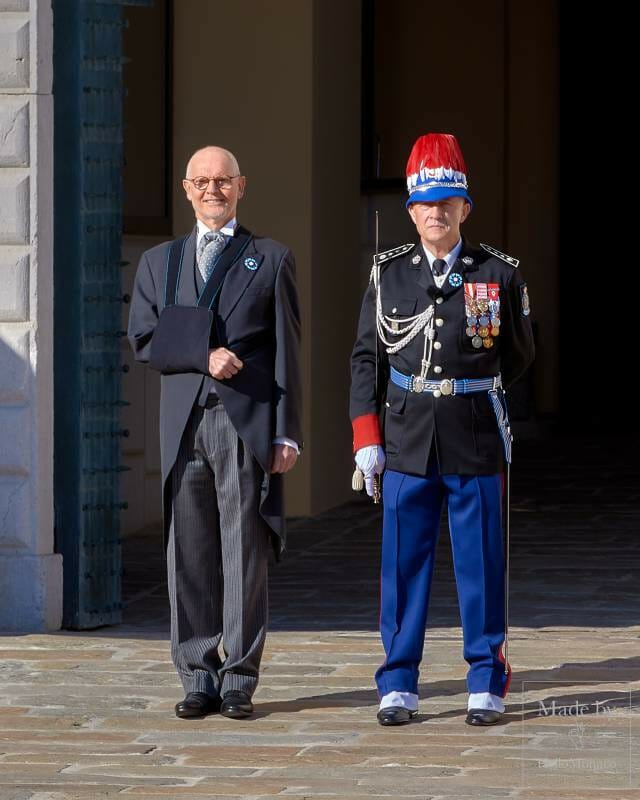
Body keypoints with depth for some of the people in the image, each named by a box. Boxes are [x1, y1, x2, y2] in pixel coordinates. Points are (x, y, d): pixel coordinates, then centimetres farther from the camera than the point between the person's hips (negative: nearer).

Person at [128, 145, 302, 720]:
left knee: (245, 554, -3)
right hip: (185, 425, 2)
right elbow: (143, 339, 7)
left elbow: (287, 351, 4)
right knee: (190, 554, 2)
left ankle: (239, 682, 1)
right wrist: (203, 357, -10)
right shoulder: (159, 262, 17)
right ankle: (199, 679, 8)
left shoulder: (271, 260, 9)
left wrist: (288, 433, -3)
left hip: (248, 423, -2)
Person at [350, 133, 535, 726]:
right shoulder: (388, 274, 5)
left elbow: (519, 355, 12)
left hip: (476, 439, -1)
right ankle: (398, 686, 10)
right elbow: (367, 358, 5)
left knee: (480, 565, 2)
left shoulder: (499, 274, 2)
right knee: (403, 563, 3)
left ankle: (486, 686, 10)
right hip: (406, 440, 1)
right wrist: (367, 437, -1)